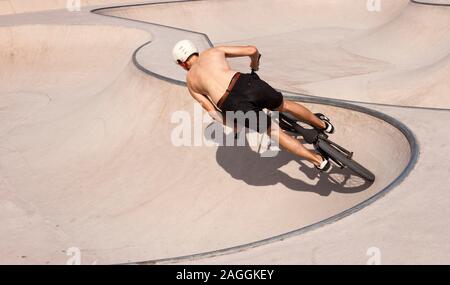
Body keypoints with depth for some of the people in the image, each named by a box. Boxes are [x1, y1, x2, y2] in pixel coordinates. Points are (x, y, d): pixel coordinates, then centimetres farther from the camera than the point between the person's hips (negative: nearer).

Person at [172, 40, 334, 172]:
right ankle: (323, 124, 48)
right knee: (284, 105, 31)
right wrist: (254, 64, 40)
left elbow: (211, 110, 19)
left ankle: (318, 160, 23)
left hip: (234, 106, 0)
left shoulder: (190, 82, 24)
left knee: (273, 132, 21)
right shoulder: (214, 51, 23)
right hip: (246, 84, 1)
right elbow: (252, 50, 17)